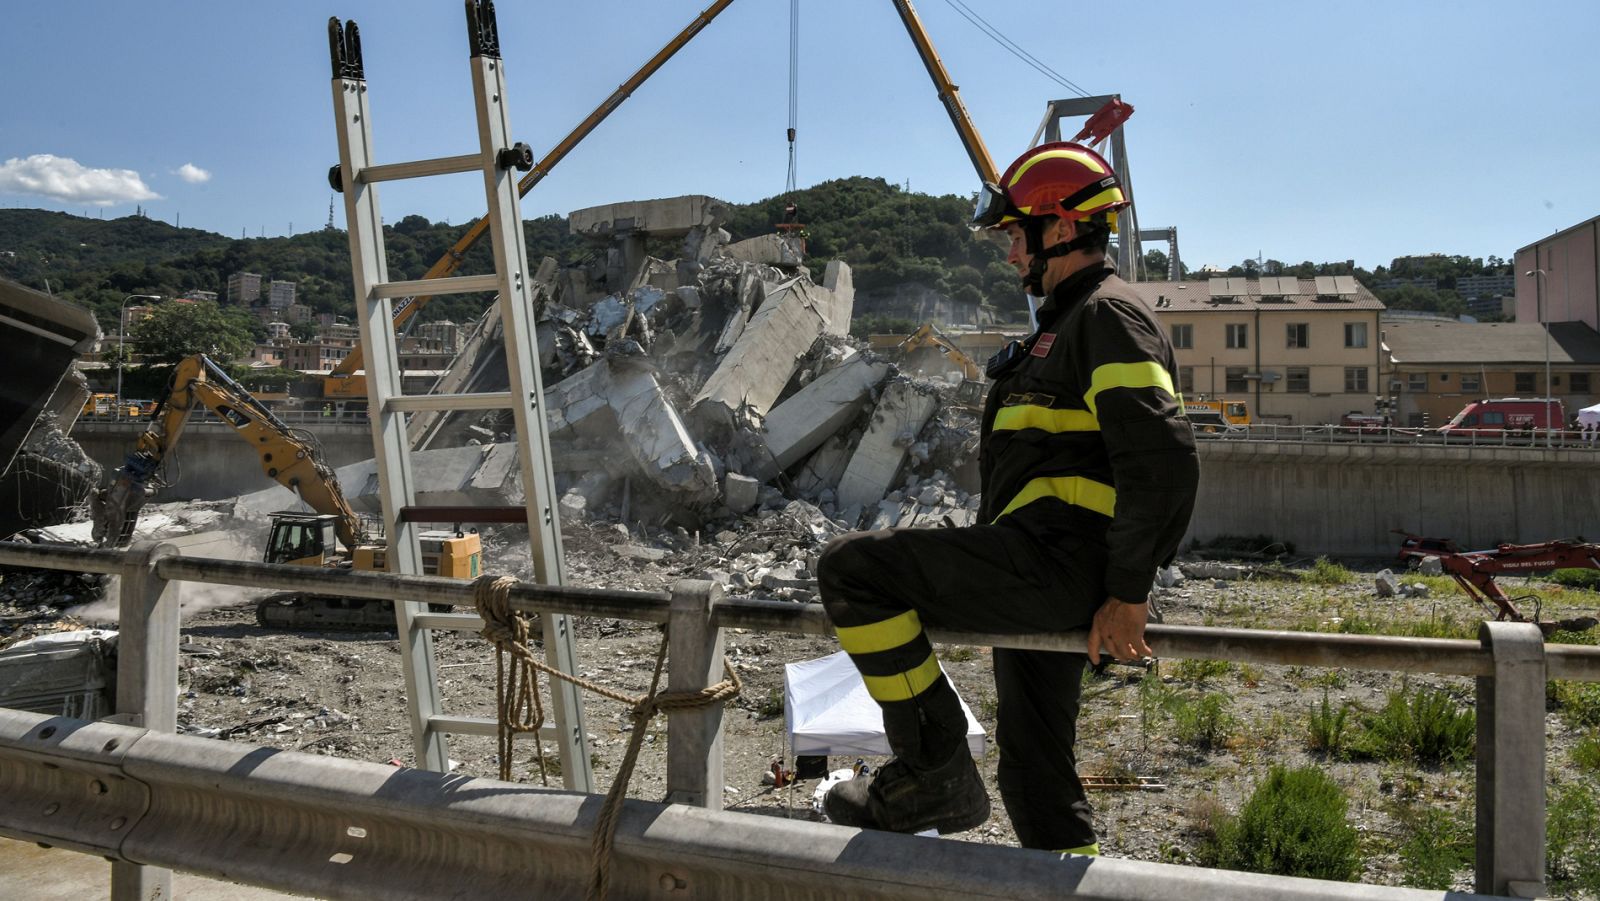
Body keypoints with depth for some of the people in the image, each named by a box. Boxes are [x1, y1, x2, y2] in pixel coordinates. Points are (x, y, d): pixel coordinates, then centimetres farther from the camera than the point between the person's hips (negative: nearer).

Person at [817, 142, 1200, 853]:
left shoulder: (1110, 314, -8)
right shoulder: (1068, 322, 25)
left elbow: (1165, 462, -21)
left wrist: (1128, 595, -19)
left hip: (1054, 561, -11)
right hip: (1049, 581, 11)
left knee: (850, 566, -15)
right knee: (1034, 767, 15)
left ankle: (935, 772, -9)